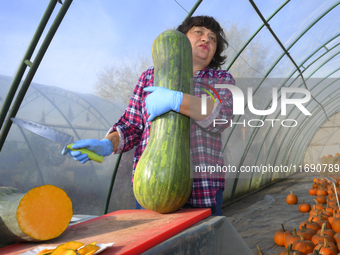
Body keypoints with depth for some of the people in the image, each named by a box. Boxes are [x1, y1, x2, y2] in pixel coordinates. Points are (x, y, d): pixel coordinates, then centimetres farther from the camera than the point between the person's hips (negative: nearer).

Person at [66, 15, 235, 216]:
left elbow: (220, 116, -15)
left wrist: (174, 100, -27)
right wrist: (106, 145, -12)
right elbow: (132, 128, 7)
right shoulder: (151, 77, 9)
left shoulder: (222, 81, 6)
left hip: (204, 189, 0)